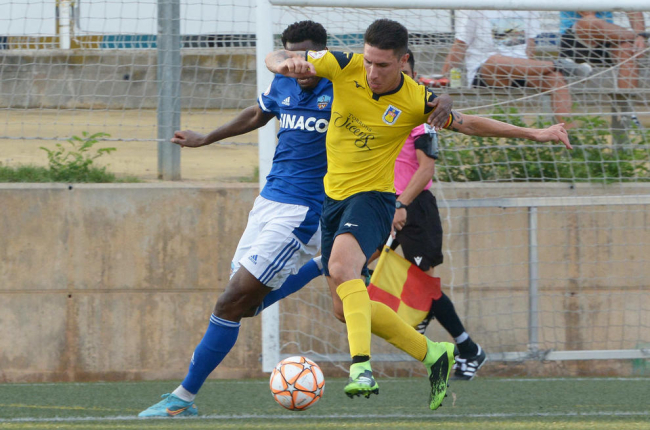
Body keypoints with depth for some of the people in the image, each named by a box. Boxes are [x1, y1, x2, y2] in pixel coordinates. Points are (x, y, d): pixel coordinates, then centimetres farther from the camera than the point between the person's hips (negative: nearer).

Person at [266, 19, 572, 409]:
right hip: (334, 196, 5)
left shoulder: (416, 101, -13)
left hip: (374, 197, -5)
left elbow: (465, 123, 4)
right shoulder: (344, 68, -9)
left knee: (342, 265, -35)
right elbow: (276, 59, -4)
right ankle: (433, 354, 24)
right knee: (346, 308, 8)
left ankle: (361, 366, -47)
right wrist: (287, 64, -30)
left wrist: (534, 134, 4)